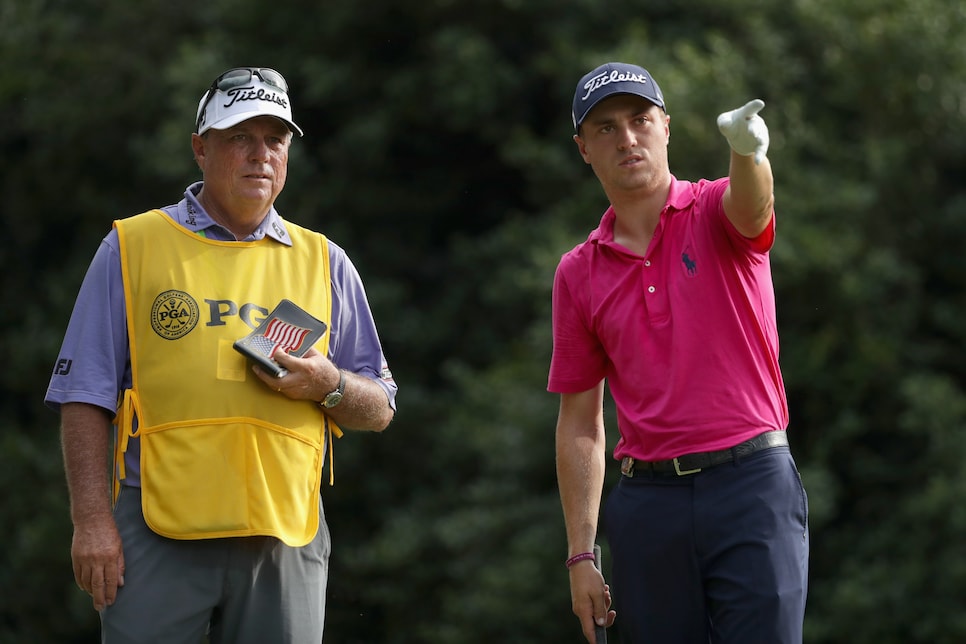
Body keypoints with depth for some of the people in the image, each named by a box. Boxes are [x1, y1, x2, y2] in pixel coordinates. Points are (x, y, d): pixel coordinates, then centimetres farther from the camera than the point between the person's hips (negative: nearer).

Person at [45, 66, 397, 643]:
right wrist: (92, 520, -7)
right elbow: (86, 398, 3)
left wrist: (328, 385, -6)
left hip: (284, 538, 2)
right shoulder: (133, 248, 8)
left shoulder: (324, 263, 15)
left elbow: (379, 411, 17)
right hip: (158, 534, -2)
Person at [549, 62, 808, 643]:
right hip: (648, 502, 3)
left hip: (751, 485, -3)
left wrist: (747, 150, -49)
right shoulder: (578, 273, 11)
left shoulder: (716, 213, 2)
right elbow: (580, 424, 13)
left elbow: (751, 205, -25)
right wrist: (581, 556, 7)